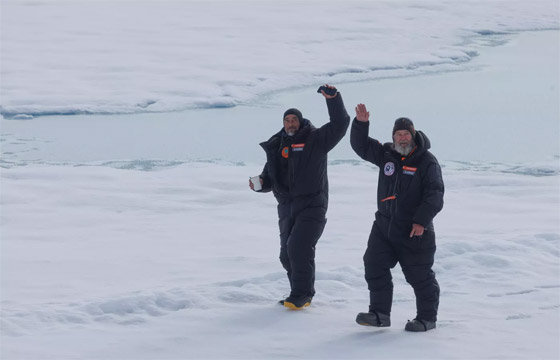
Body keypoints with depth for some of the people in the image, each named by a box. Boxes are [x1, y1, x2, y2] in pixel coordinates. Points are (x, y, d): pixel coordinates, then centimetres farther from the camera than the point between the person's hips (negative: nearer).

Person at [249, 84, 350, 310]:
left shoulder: (315, 139, -1)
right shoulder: (277, 147, 15)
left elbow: (339, 124, -13)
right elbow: (270, 178, 22)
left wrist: (333, 99, -23)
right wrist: (260, 183, -1)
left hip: (311, 206, -7)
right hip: (287, 207, 7)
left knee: (299, 247, -19)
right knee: (287, 254, 8)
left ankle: (300, 295, -12)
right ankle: (304, 293, 23)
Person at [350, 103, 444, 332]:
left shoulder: (427, 162, -10)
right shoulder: (387, 155, 7)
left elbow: (434, 195, -13)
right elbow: (361, 146, 9)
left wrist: (421, 220, -21)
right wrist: (361, 123, -7)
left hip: (414, 230, -6)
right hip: (385, 225, 6)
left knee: (420, 276, 1)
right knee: (375, 267, 1)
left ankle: (427, 317, 13)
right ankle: (379, 313, 8)